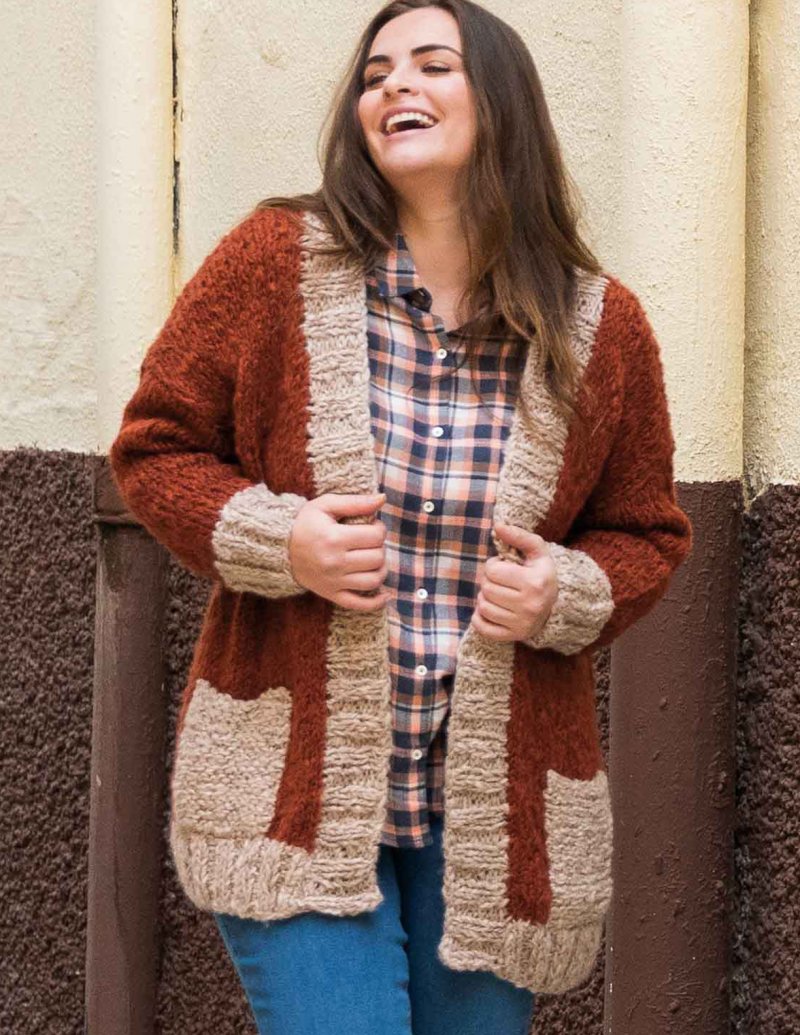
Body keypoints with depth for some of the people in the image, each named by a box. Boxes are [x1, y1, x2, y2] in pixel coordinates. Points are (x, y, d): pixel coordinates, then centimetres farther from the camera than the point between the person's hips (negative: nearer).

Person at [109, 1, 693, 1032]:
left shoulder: (598, 325, 1)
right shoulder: (275, 260, -4)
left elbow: (647, 533, 12)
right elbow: (155, 444, 4)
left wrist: (568, 594, -10)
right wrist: (273, 539, -15)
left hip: (497, 817, 3)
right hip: (294, 793, -2)